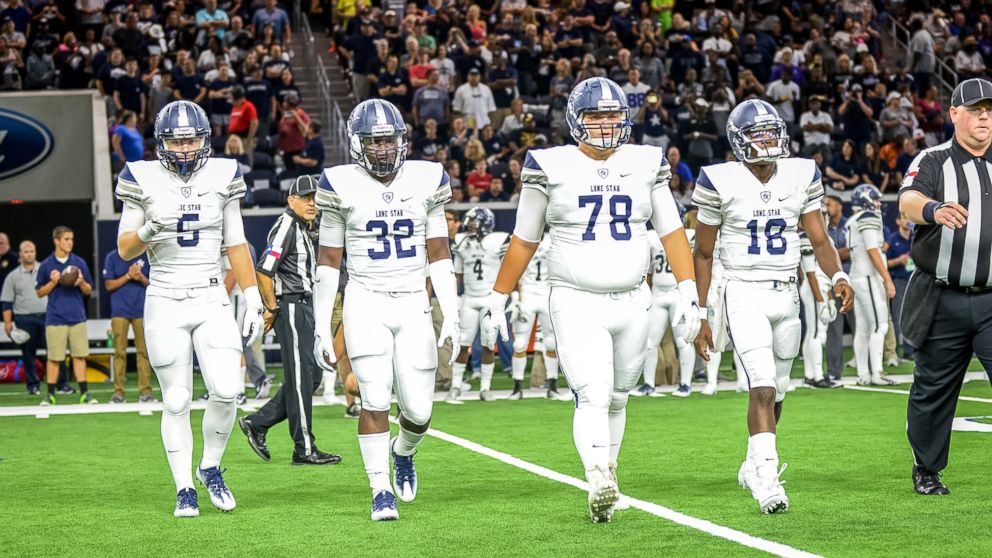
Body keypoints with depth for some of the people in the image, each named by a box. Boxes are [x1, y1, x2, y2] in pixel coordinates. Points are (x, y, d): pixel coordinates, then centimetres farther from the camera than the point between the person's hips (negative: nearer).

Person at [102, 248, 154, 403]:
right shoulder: (112, 257, 5)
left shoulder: (145, 256, 7)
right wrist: (128, 276, -10)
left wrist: (141, 278, -10)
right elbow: (109, 285, 1)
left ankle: (145, 391, -1)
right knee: (119, 352, -1)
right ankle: (118, 392, 2)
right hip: (120, 310, -1)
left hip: (141, 310, 1)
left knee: (143, 351, -3)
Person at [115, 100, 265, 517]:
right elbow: (124, 250, 1)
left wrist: (254, 301, 6)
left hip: (212, 300, 1)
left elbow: (236, 247, 9)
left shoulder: (222, 177, 4)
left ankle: (210, 468, 11)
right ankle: (184, 490, 12)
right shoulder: (143, 180, -1)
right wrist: (147, 232, -21)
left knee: (227, 391, -12)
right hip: (165, 302, -1)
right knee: (176, 401, 1)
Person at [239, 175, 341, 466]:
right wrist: (272, 308, -14)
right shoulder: (286, 227, -14)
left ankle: (257, 423, 18)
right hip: (291, 306, -10)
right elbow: (264, 270, -21)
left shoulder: (302, 229, 17)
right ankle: (304, 449, -1)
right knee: (300, 378, -6)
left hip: (304, 307, 10)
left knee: (311, 376, 12)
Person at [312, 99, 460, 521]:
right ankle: (381, 491, 1)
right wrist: (322, 328, -1)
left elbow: (439, 255, 8)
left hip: (413, 304, 2)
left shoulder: (426, 180, 3)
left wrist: (451, 317, 1)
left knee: (419, 410, 0)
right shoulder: (343, 186, -2)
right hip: (366, 303, -2)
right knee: (375, 399, -12)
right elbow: (328, 260, 3)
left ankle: (403, 452, 34)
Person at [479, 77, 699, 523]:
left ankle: (606, 478, 28)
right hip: (576, 303, -4)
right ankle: (599, 482, -33)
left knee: (615, 399, 13)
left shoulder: (646, 164, 6)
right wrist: (496, 301, 7)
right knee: (593, 397, -19)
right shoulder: (550, 167, -2)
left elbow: (671, 232, 8)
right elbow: (523, 242, 6)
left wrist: (688, 291, -2)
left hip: (632, 302, 4)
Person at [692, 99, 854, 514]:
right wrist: (700, 317, -2)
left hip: (787, 294, 5)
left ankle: (753, 465, 35)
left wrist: (838, 277, -16)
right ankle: (767, 480, -23)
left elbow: (819, 239, 5)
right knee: (763, 386, -18)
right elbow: (702, 254, 0)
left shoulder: (802, 176, 3)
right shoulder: (720, 182, -7)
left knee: (774, 391, 16)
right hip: (744, 294, -5)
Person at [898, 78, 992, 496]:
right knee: (933, 388, 10)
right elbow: (908, 200, -21)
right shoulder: (934, 162, -1)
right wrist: (934, 210, -42)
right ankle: (926, 469, 27)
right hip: (942, 301, -1)